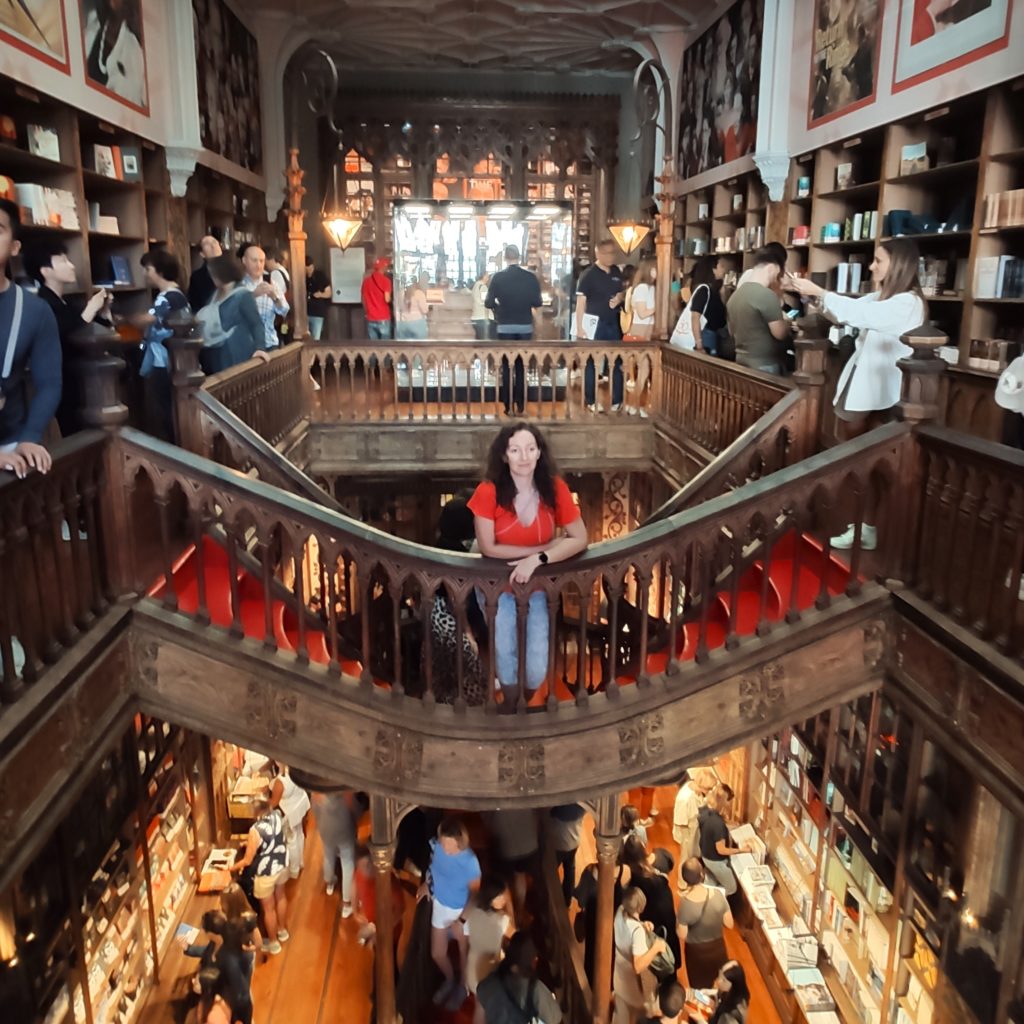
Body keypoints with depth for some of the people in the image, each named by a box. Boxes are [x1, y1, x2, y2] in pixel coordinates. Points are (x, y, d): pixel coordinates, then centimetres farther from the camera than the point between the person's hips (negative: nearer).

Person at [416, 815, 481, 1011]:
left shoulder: (469, 861, -35)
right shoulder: (436, 846, -22)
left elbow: (475, 893, -21)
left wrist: (462, 920, -21)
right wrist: (427, 884, -2)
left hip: (461, 911, -4)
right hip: (439, 905, 4)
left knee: (464, 951, 22)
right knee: (437, 953, 19)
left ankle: (462, 986, 51)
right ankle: (449, 980, 52)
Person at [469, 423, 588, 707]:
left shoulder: (555, 488, -13)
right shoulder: (488, 491, -18)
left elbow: (580, 539, -12)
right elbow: (488, 548, -16)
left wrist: (537, 560, -25)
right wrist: (543, 547, -18)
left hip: (538, 585, 1)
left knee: (536, 671, -7)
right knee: (505, 658, -15)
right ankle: (511, 708, 17)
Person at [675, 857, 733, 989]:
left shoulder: (685, 903, -30)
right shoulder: (717, 894, -24)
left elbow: (682, 935, -20)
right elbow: (729, 924, -12)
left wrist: (677, 920, -4)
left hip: (696, 950, -2)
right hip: (717, 946, 2)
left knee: (701, 987, 25)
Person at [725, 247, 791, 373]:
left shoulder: (735, 294, 9)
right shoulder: (767, 295, -17)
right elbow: (780, 333, -16)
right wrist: (786, 322, 4)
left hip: (741, 359, 8)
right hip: (764, 364, -8)